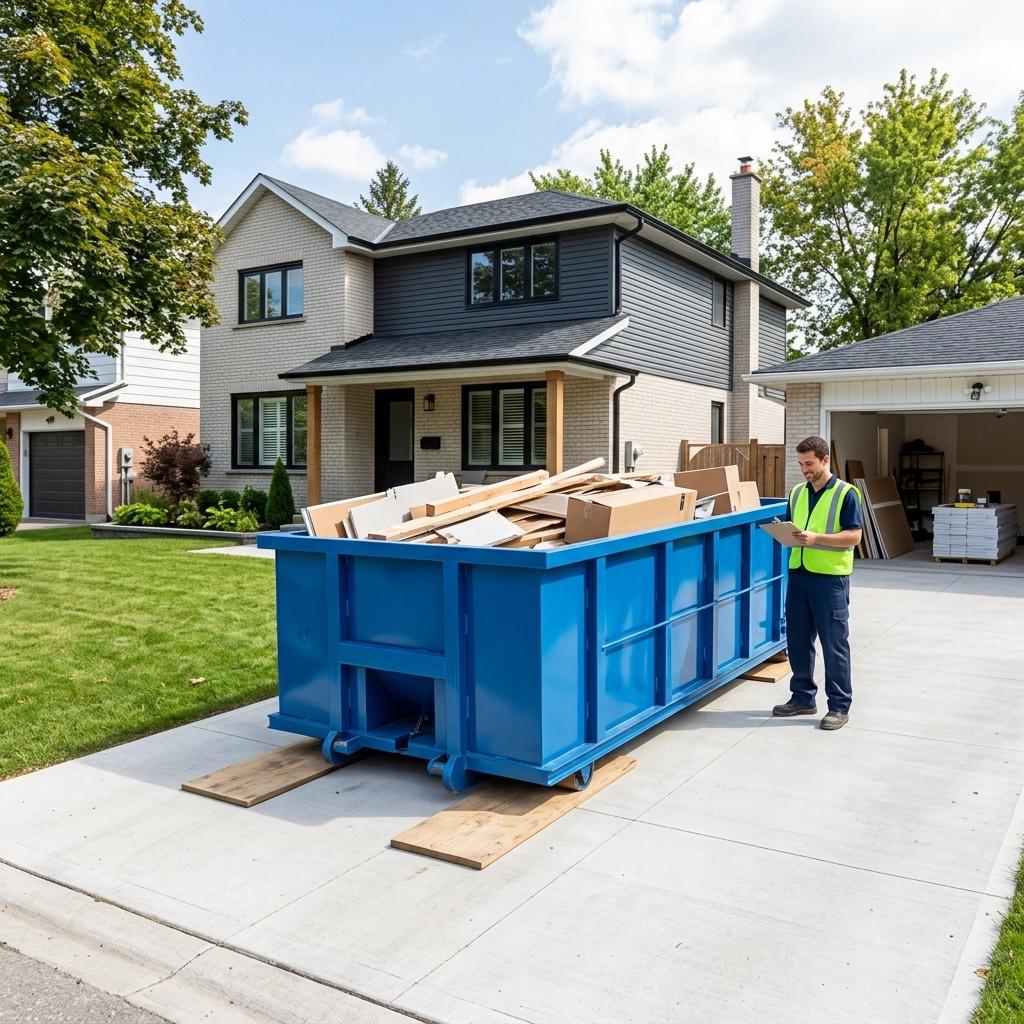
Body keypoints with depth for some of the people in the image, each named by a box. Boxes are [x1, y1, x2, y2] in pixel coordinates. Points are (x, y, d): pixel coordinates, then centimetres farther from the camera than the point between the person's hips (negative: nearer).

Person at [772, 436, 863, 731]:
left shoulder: (846, 493, -7)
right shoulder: (797, 493, 11)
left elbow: (854, 536, -13)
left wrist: (817, 538, -24)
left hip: (830, 577, -6)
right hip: (798, 574, 6)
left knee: (834, 644, 1)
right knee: (797, 640, 10)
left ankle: (839, 706, 11)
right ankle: (803, 697, 24)